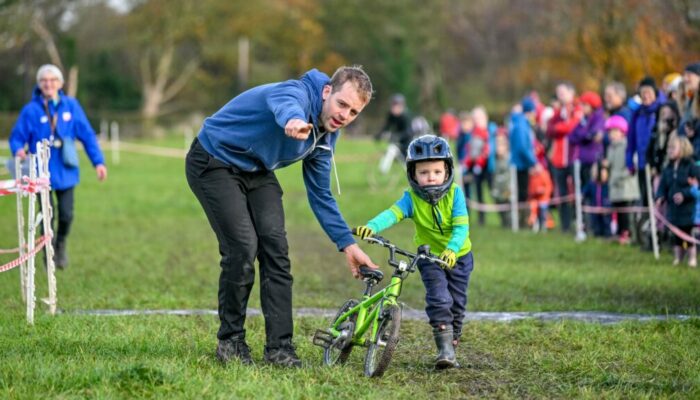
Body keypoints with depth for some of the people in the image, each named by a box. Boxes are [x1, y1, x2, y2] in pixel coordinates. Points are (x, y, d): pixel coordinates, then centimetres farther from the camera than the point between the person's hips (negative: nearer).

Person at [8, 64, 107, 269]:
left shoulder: (71, 105, -1)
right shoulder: (30, 110, -7)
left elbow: (87, 135, 3)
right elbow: (17, 137, -2)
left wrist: (98, 161, -2)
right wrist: (18, 150, -25)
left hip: (66, 172, 1)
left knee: (66, 215, 2)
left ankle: (61, 243, 34)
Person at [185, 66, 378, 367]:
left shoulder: (326, 136, -2)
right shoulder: (299, 93, -27)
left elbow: (320, 195, 8)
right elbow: (286, 104, -55)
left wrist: (347, 244, -1)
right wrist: (294, 121, -80)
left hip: (257, 171, 7)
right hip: (214, 162, -7)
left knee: (275, 246, -9)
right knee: (243, 247, -18)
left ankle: (279, 348, -6)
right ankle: (230, 341, -1)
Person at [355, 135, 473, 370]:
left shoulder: (454, 193, -19)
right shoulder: (412, 198, -18)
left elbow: (461, 226, -25)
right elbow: (393, 213, -35)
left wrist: (452, 249, -44)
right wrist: (372, 227, -55)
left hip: (457, 256, 1)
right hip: (429, 257, -1)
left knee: (456, 302, 6)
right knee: (438, 299, -17)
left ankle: (451, 346, 22)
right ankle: (444, 349, -15)